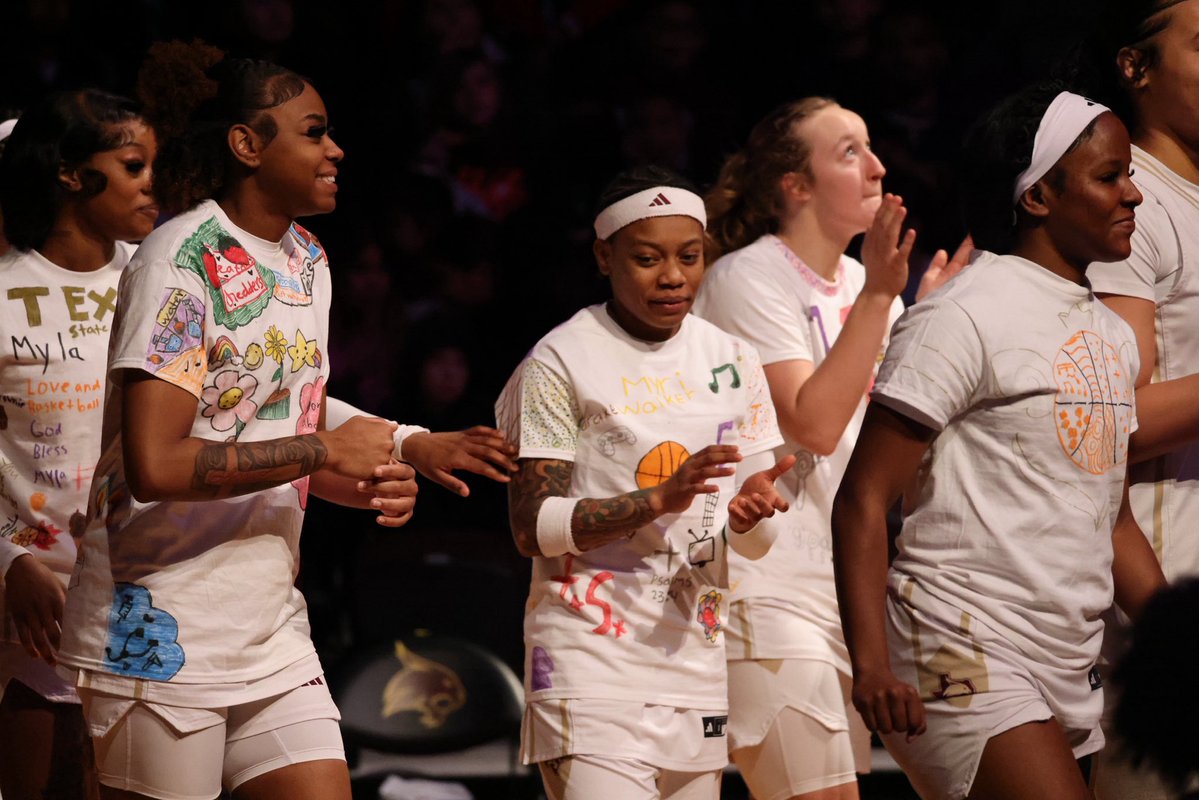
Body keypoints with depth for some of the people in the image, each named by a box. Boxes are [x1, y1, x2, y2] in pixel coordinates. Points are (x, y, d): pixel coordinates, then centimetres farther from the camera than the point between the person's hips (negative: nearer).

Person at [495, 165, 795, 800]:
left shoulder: (732, 361, 11)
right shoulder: (562, 361, -5)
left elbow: (757, 544, 12)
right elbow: (531, 527, -11)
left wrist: (750, 511, -13)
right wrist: (660, 498, -22)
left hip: (697, 666, 6)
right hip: (591, 666, -6)